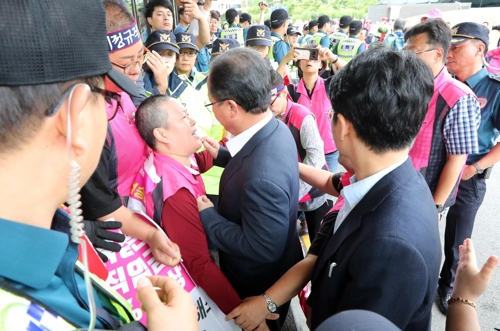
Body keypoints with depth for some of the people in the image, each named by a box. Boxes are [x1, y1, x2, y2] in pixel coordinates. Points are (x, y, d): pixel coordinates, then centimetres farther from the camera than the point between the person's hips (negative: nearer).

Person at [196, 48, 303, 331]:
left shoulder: (262, 178, -42)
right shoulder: (276, 129, -13)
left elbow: (261, 250, -31)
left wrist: (208, 215, -23)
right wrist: (220, 155, 3)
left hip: (259, 286, -7)